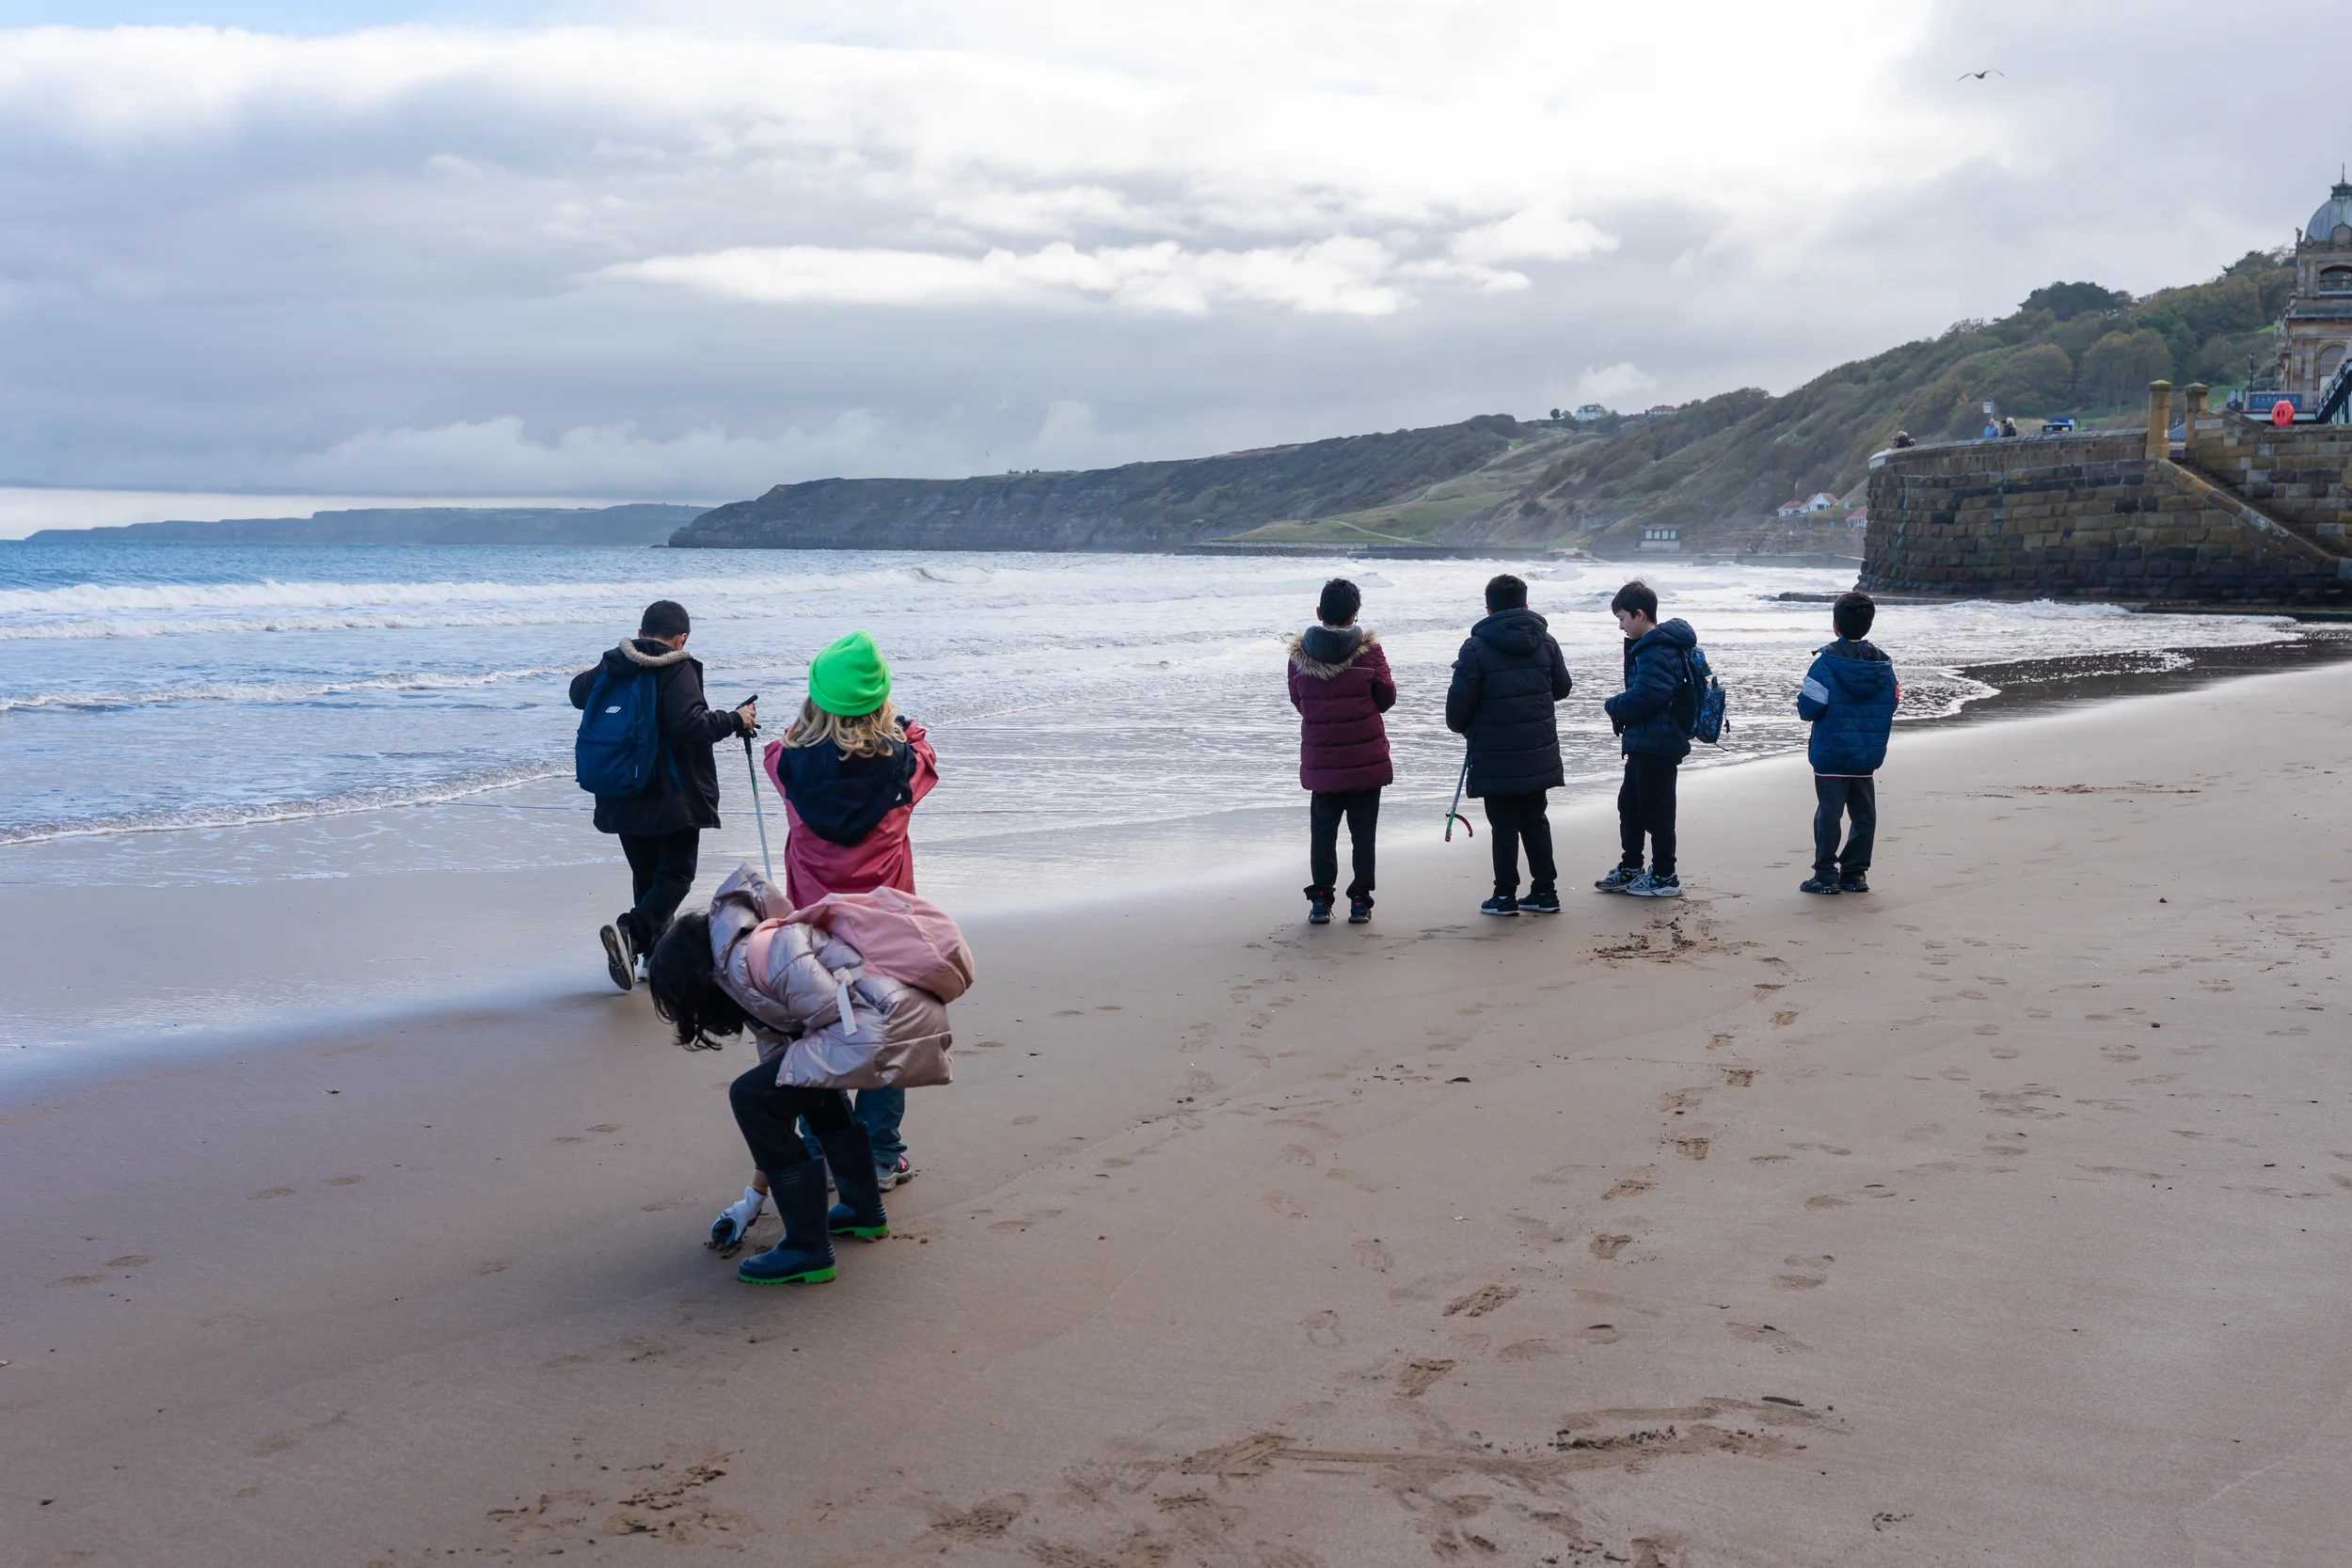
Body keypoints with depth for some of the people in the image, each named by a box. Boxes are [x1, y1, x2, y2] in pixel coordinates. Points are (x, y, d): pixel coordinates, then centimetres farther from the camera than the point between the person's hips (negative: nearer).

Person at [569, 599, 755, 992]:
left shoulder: (613, 666, 6)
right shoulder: (678, 670, -13)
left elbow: (578, 693, 26)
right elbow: (689, 724, -25)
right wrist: (734, 720, -12)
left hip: (621, 795, 6)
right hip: (673, 797, -6)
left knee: (646, 874, 18)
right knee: (676, 874, 0)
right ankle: (630, 932, -23)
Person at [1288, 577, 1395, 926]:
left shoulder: (1299, 652, -4)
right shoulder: (1368, 649, -9)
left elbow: (1297, 701, 7)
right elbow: (1387, 696, -1)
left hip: (1320, 762, 1)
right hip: (1366, 759, -1)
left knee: (1322, 830, 11)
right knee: (1363, 831, 8)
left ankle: (1320, 900, 11)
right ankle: (1360, 900, 9)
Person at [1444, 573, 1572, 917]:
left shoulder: (1476, 647, -12)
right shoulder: (1546, 642, 3)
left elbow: (1460, 699, -11)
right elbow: (1561, 688, 14)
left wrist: (1460, 726, 10)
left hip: (1495, 754, -4)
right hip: (1538, 753, 4)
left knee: (1504, 824, 3)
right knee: (1535, 819, 14)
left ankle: (1505, 895, 8)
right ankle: (1545, 891, 17)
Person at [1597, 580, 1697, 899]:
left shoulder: (1658, 651, -20)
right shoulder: (1646, 645, 13)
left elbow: (1645, 696, -27)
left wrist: (1614, 706, -10)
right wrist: (1621, 709, 2)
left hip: (1657, 745, -11)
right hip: (1644, 743, 11)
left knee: (1655, 812, -1)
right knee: (1629, 804, 18)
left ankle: (1665, 878, 9)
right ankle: (1630, 870, 29)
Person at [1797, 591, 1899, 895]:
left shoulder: (1827, 661, -13)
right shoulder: (1883, 663, 4)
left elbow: (1809, 707, -16)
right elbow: (1891, 706, 8)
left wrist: (1806, 710, 6)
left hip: (1830, 754, -5)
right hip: (1869, 755, 5)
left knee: (1829, 813, 1)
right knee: (1864, 814, 11)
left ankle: (1826, 875, 4)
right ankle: (1855, 874, 15)